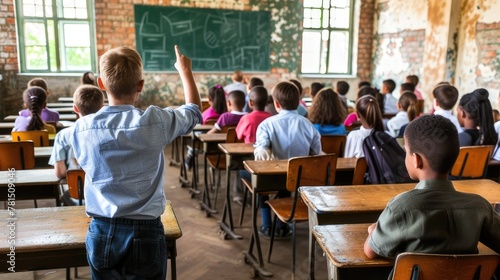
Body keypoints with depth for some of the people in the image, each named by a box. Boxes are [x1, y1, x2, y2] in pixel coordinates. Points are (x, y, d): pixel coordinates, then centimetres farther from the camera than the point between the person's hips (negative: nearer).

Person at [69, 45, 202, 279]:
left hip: (101, 232, 2)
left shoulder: (82, 128, -8)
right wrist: (185, 71, 19)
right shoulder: (155, 121, -15)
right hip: (145, 232, -2)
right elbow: (195, 110, 5)